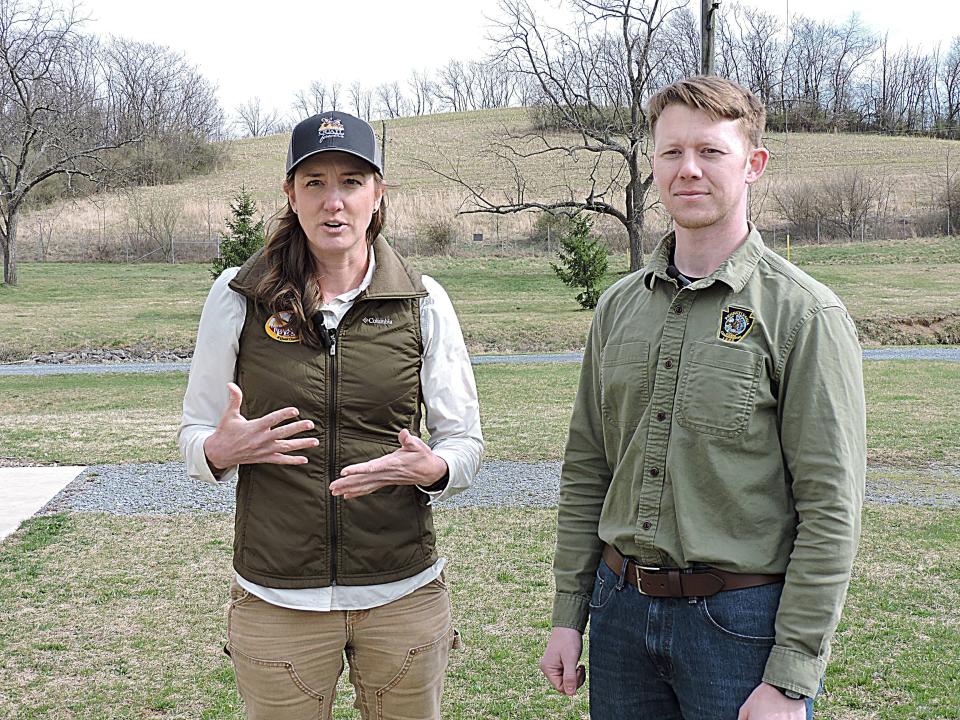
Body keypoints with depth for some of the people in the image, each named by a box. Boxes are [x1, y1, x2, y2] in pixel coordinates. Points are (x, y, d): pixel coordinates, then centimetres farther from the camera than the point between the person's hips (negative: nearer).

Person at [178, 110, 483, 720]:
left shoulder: (424, 302, -1)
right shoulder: (238, 297, -2)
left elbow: (465, 440, 4)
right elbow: (194, 436, 5)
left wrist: (431, 469, -18)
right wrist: (222, 450, -18)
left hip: (404, 594, 1)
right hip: (277, 599, 0)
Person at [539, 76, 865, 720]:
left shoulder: (805, 314, -10)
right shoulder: (620, 306, 7)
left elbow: (831, 510, -12)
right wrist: (569, 615, 9)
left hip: (742, 618, -5)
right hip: (621, 606, 5)